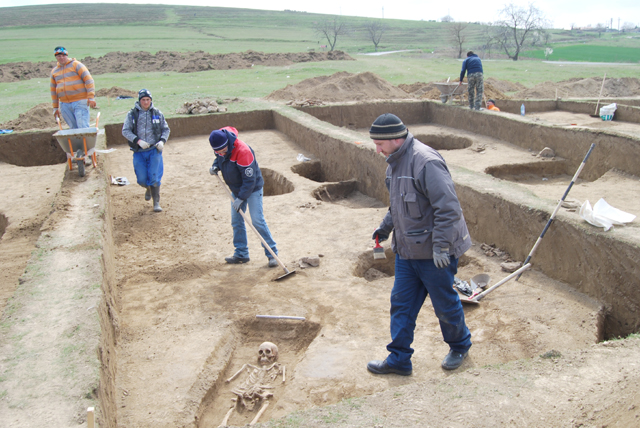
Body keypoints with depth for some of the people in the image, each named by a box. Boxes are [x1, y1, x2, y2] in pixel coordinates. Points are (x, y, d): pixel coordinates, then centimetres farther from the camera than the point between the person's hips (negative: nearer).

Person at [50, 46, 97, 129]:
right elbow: (53, 90, 23)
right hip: (64, 105, 5)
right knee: (74, 128, 3)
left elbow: (89, 80, -5)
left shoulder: (76, 64, 2)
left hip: (80, 102, -5)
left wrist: (91, 97, -14)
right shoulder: (54, 71, 17)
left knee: (83, 127, -13)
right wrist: (55, 107, 20)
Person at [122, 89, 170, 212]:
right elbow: (125, 131, -2)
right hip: (139, 151, 1)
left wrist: (162, 141, -7)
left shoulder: (157, 113, 5)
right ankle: (149, 189, 39)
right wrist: (138, 141, -16)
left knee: (154, 177, -7)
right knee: (142, 179, 3)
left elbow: (166, 129, 12)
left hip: (154, 150, 0)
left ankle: (156, 202, 5)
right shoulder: (132, 114, 1)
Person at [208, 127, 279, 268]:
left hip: (253, 189, -8)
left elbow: (250, 179, -28)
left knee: (257, 221, -11)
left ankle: (272, 253, -2)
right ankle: (241, 254, 20)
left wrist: (241, 198, -26)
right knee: (236, 221, 9)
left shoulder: (242, 151, -32)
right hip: (236, 189, 8)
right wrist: (215, 166, -7)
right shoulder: (220, 146, -9)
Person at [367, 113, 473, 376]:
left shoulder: (426, 162, -23)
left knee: (445, 304, 11)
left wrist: (441, 246, -27)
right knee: (401, 304, 13)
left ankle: (460, 346, 37)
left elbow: (448, 208, -26)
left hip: (432, 253, -8)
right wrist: (386, 226, 22)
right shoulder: (395, 163, 8)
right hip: (406, 249, 9)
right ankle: (399, 359, 25)